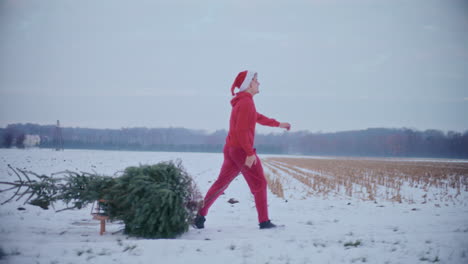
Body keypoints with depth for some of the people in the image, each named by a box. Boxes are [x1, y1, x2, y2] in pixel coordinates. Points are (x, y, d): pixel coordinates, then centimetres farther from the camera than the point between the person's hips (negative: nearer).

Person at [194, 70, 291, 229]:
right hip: (242, 150, -9)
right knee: (259, 184, 2)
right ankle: (264, 222, 5)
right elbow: (241, 130, -23)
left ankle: (200, 216, 7)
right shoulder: (246, 102, -15)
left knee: (221, 183, 10)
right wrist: (250, 153, -24)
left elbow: (258, 117, 32)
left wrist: (278, 124, 40)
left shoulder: (241, 101, 16)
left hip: (230, 149, 9)